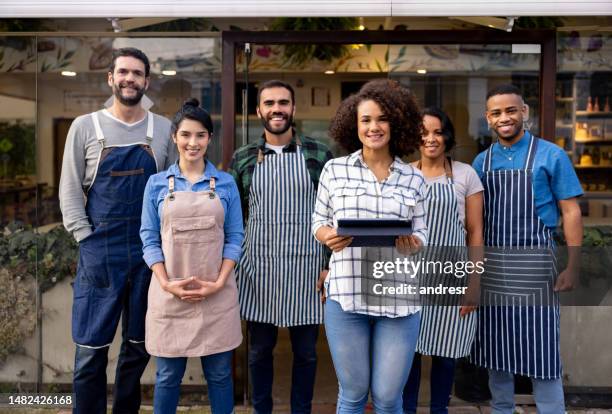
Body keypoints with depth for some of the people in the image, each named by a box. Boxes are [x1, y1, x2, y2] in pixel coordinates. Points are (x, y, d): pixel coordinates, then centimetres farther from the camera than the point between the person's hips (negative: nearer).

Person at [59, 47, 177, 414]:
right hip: (99, 252, -1)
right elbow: (70, 190, 2)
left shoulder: (164, 129, 6)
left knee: (140, 346, 12)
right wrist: (88, 240, -5)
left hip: (150, 252, 2)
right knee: (91, 349, 3)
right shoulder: (85, 127, 3)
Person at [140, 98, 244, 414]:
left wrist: (219, 282, -10)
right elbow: (149, 238, 2)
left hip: (217, 293, 0)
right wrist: (166, 283, -11)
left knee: (219, 374, 9)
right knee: (168, 375, 9)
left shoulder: (226, 183, 4)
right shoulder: (157, 184, 4)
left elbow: (234, 237, 2)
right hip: (169, 294, 0)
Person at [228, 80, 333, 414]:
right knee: (259, 350, 13)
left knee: (305, 351, 10)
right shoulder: (242, 159, 5)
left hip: (306, 268, -1)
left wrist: (330, 265, -3)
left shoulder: (320, 155, 0)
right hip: (258, 269, 1)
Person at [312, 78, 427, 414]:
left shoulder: (414, 179, 5)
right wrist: (329, 237, -13)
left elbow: (421, 233, 10)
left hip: (399, 298, 1)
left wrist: (412, 244, -13)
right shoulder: (334, 170, 3)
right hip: (346, 295, -1)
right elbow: (318, 222, 9)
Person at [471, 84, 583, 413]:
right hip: (491, 264, 4)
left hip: (534, 263, -3)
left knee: (540, 348, 1)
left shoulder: (550, 155, -2)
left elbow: (570, 212, -3)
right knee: (496, 346, 12)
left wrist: (572, 267, -9)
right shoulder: (482, 161, 8)